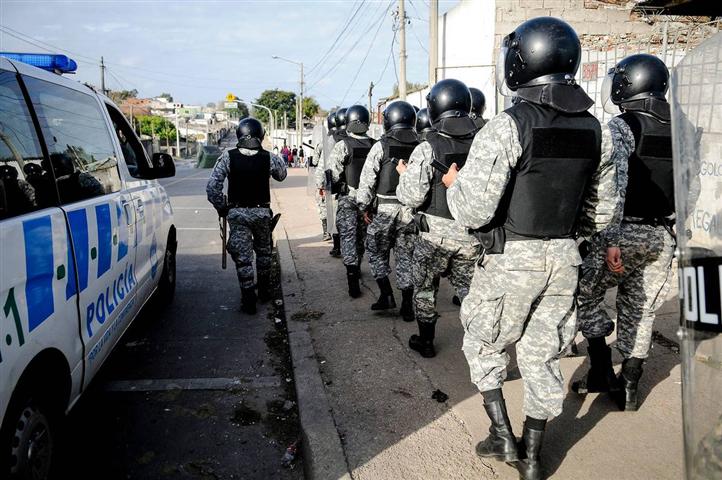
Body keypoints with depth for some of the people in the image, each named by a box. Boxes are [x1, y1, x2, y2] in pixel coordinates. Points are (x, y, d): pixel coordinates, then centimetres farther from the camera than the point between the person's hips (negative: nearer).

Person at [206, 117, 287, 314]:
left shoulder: (228, 157, -10)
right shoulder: (269, 158, -9)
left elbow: (212, 187, -13)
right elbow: (282, 175, 11)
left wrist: (221, 208, -1)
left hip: (236, 213, -1)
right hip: (261, 211, 1)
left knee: (243, 257, 5)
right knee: (263, 251, 22)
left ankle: (248, 301, 4)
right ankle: (264, 291, 34)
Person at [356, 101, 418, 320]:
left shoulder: (381, 146, -7)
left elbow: (367, 180, -7)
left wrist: (365, 207, 3)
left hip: (386, 208, -3)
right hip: (412, 209, 3)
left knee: (377, 252, 14)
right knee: (406, 256, 11)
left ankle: (386, 294, 6)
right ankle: (407, 305, 13)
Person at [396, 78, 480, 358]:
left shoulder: (427, 148, -15)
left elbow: (411, 197, -17)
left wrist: (404, 175, 2)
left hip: (435, 234, -3)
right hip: (473, 234, 3)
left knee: (424, 288, 17)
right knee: (468, 286, 18)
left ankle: (426, 342, 29)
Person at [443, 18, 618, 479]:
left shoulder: (506, 127, -18)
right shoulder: (596, 130, 3)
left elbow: (473, 211, -20)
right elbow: (602, 212, 9)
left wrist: (455, 183, 0)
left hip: (510, 259, -5)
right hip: (565, 259, 6)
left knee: (484, 345, 18)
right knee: (543, 355, 16)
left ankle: (503, 435, 24)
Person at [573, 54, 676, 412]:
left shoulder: (621, 127, -11)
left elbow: (615, 186, -21)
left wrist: (611, 240, -21)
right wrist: (670, 228, 19)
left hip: (623, 233, -6)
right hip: (662, 236, 6)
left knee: (586, 294, 12)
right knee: (640, 312, 14)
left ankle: (601, 369, 10)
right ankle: (629, 388, 23)